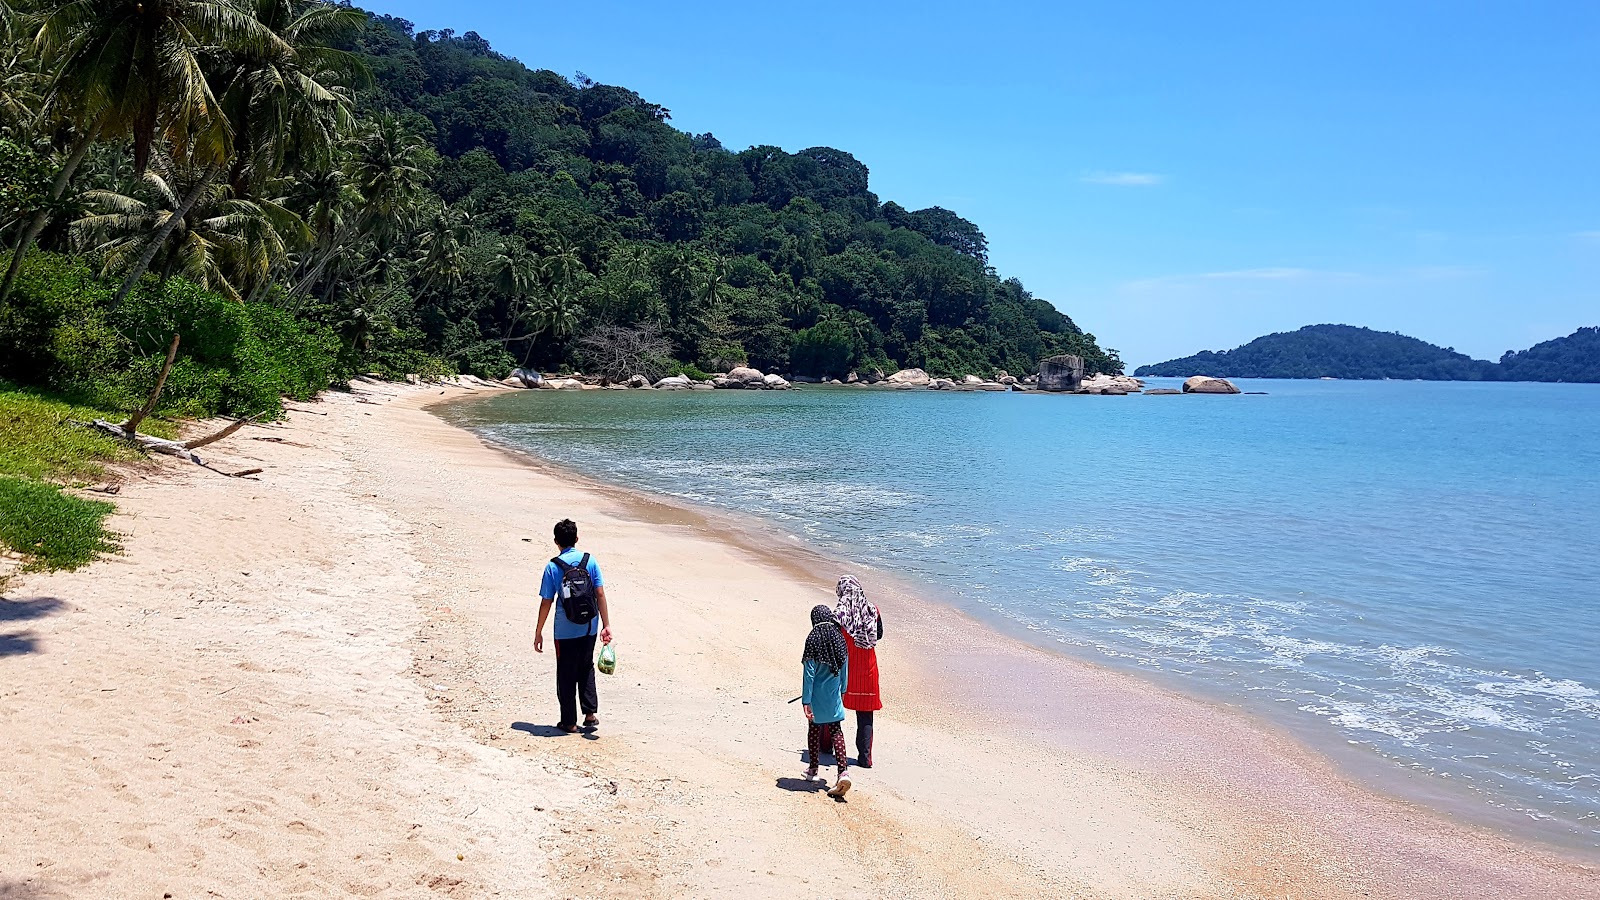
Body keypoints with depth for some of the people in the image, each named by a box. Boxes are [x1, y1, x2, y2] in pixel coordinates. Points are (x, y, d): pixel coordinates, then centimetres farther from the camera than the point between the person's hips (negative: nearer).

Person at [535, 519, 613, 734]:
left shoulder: (553, 567, -8)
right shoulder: (590, 561, -2)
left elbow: (546, 602, -6)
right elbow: (600, 595, -4)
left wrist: (539, 632, 2)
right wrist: (606, 625, 1)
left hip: (565, 630, -3)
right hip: (589, 628, 3)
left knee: (566, 676, 10)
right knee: (586, 669, 21)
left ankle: (569, 722, 15)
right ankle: (591, 713, 14)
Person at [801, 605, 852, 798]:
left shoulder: (813, 640, -14)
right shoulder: (839, 639, 0)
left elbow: (809, 674, -14)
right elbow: (844, 670, 8)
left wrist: (806, 701, -12)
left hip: (817, 696, -3)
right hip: (834, 695, 3)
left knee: (814, 729, 14)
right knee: (836, 731, 5)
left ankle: (813, 770, 27)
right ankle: (844, 771, -12)